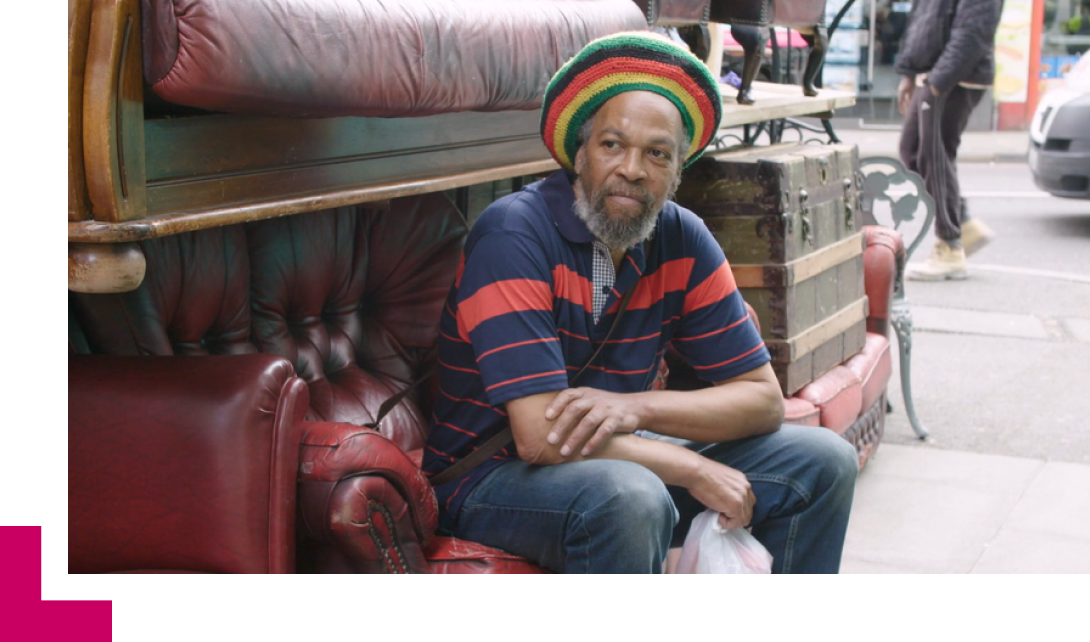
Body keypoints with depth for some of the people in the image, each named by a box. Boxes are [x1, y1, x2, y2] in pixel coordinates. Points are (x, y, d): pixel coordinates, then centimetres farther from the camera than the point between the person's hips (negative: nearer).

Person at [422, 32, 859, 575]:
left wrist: (636, 407, -21)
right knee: (629, 496, -38)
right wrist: (695, 469, -20)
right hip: (491, 476, -6)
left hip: (619, 456, 7)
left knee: (823, 461, 0)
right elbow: (541, 436, -29)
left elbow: (763, 398, -3)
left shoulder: (683, 241, -3)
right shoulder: (515, 234, -22)